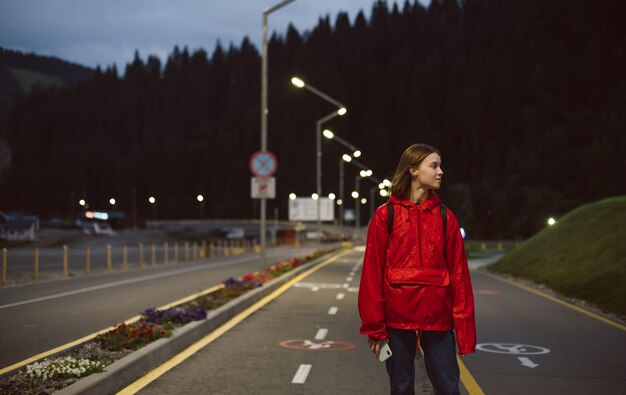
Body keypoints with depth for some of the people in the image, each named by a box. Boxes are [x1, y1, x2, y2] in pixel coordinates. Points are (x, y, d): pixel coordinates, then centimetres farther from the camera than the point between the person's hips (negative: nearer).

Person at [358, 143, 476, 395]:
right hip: (397, 317, -1)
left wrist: (464, 327, -3)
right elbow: (372, 272, -2)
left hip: (437, 317, 1)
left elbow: (459, 273, 2)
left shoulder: (445, 217, 5)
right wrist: (374, 326, -5)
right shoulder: (386, 215, -1)